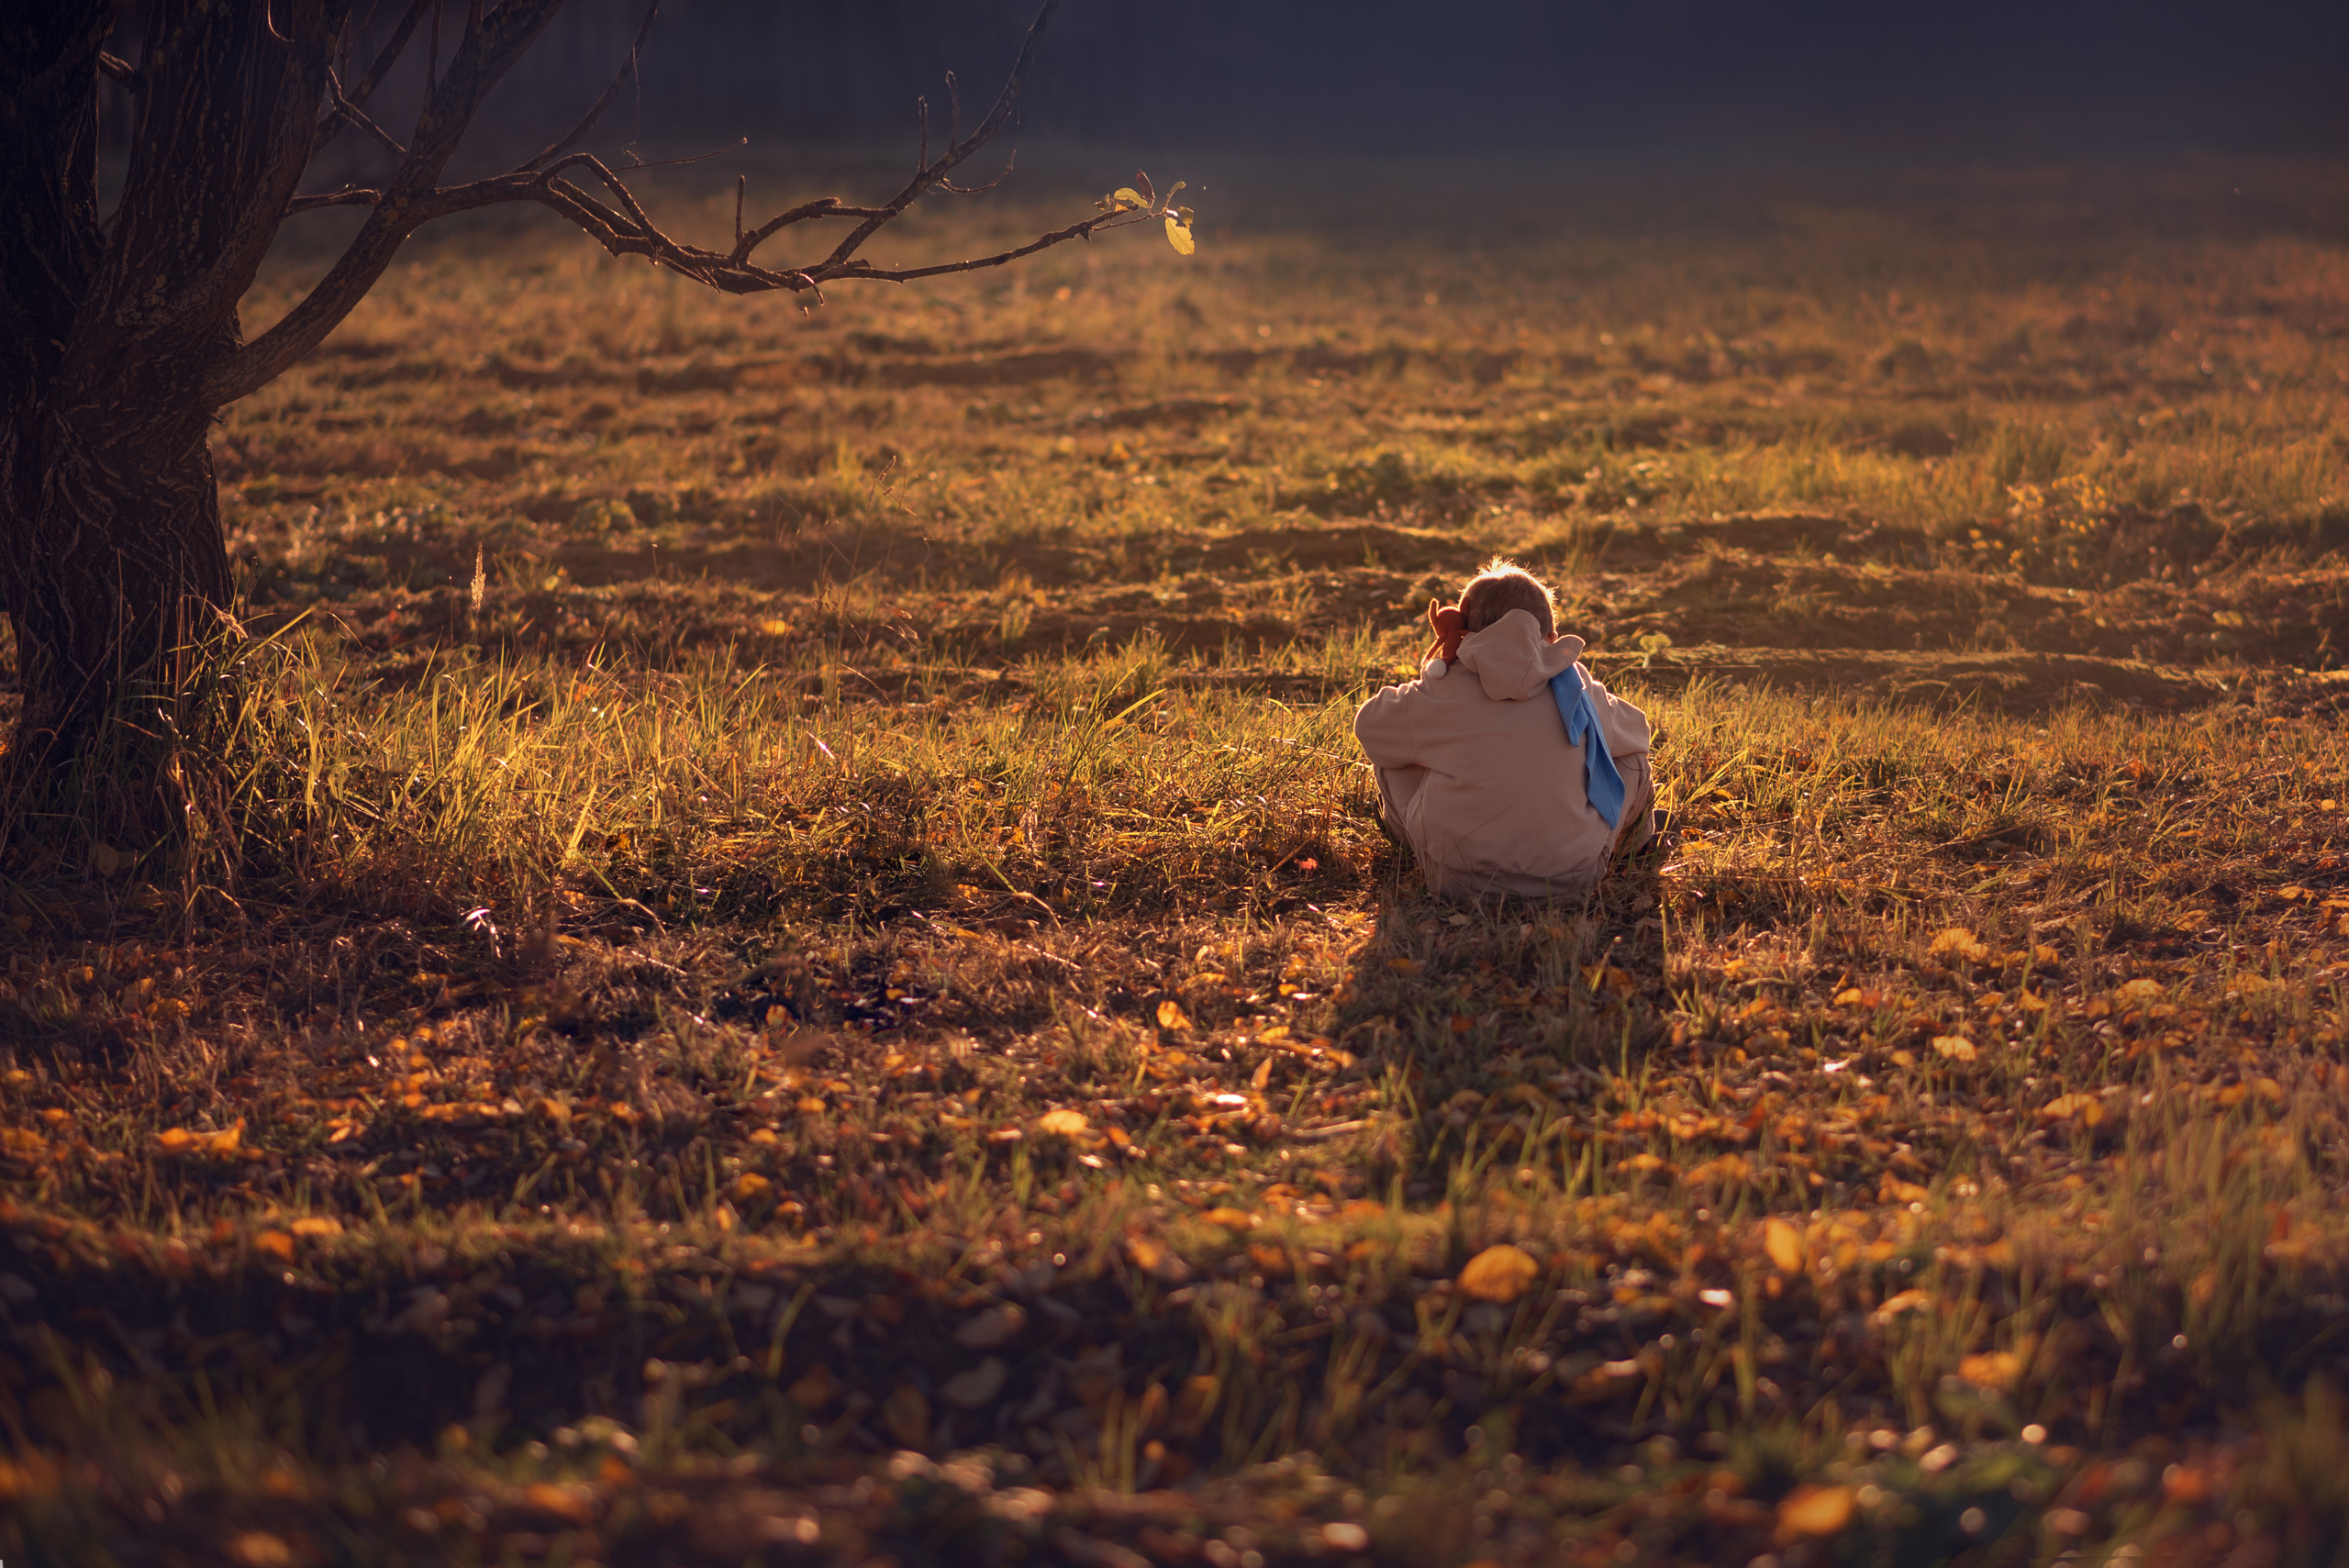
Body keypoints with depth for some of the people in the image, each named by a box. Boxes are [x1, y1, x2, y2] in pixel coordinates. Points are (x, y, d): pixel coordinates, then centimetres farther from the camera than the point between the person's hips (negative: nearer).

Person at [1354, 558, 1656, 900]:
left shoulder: (1440, 695, -3)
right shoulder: (1580, 690, 2)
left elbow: (1368, 726, 17)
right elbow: (1636, 732, 23)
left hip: (1459, 882, -1)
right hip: (1572, 879, 1)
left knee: (1390, 759, 21)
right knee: (1632, 758, 25)